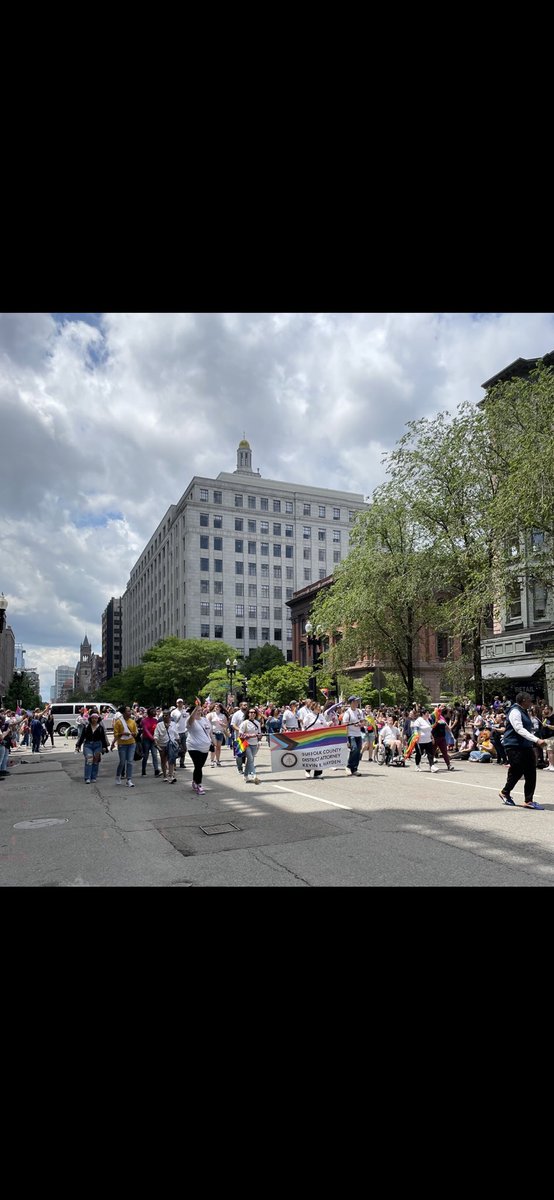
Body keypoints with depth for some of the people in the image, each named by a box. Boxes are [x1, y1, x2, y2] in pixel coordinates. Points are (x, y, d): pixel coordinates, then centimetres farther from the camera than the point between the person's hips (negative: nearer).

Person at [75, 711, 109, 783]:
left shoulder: (100, 727, 4)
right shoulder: (86, 727, 3)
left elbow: (103, 738, 6)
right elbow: (82, 736, 6)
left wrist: (104, 747, 1)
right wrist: (78, 746, 4)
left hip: (98, 745, 1)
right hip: (88, 745, -1)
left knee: (96, 761, 4)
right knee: (88, 760, -14)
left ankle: (93, 777, 14)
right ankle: (87, 778, -13)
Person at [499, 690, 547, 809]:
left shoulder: (524, 712, 17)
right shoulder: (515, 712, -14)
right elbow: (519, 729, -24)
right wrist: (536, 740, -30)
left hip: (526, 747, 9)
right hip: (515, 747, -9)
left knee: (531, 773, 4)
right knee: (517, 772, -2)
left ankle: (528, 801, 8)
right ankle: (505, 792, 19)